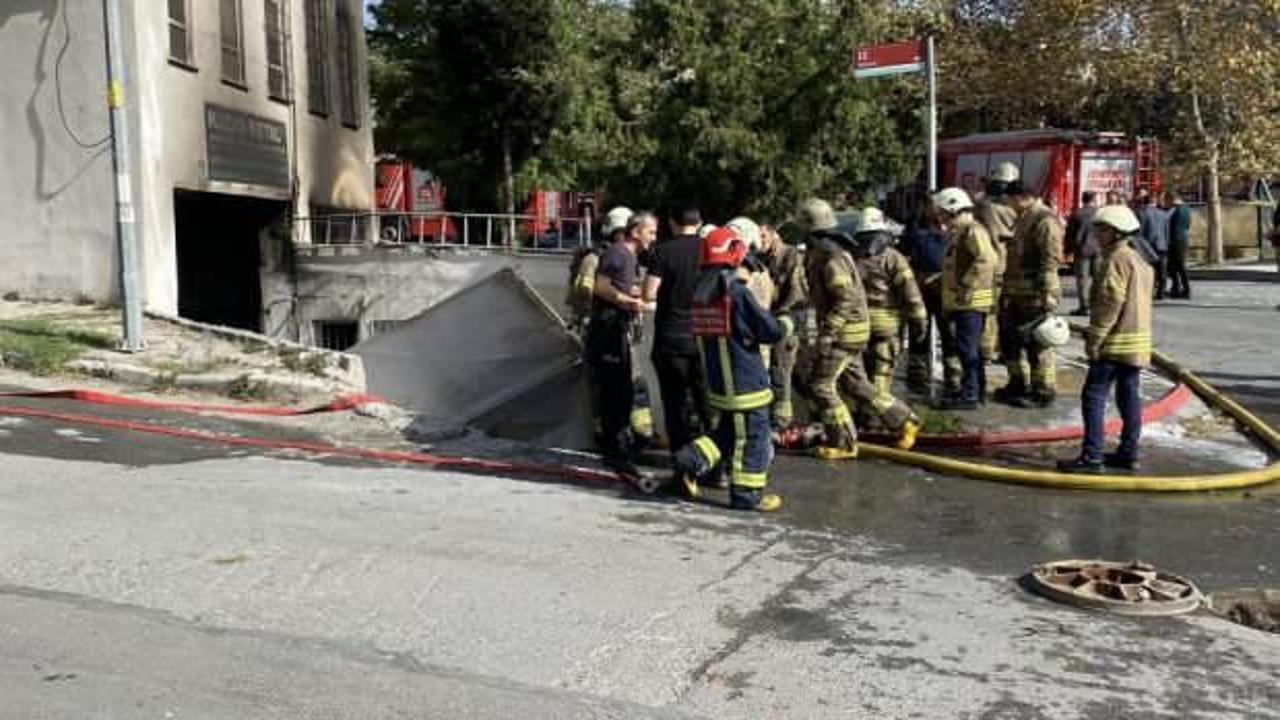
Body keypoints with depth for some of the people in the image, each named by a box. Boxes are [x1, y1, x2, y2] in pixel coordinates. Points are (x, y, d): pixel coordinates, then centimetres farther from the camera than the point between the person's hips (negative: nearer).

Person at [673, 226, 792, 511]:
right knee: (752, 436, 4)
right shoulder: (737, 293, -19)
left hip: (716, 379, 8)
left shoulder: (701, 293, 5)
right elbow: (770, 331, -16)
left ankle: (692, 460, 7)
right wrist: (785, 324, 7)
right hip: (744, 381, -8)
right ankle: (747, 494, 10)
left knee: (727, 430, 21)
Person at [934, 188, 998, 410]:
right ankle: (978, 390, 26)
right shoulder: (958, 231, 18)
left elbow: (987, 259, -28)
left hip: (970, 301, -10)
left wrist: (966, 285, -24)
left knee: (967, 348, -8)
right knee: (972, 347, 17)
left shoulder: (972, 230, -14)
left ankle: (969, 395, -5)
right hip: (962, 301, 10)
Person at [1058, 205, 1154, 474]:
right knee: (1129, 396, 13)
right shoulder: (1139, 261, 18)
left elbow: (1110, 304, -20)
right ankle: (1128, 453, 18)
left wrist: (1094, 339, -18)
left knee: (1094, 395, -8)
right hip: (1138, 342, 10)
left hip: (1116, 341, -10)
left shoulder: (1116, 261, -14)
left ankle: (1092, 456, -10)